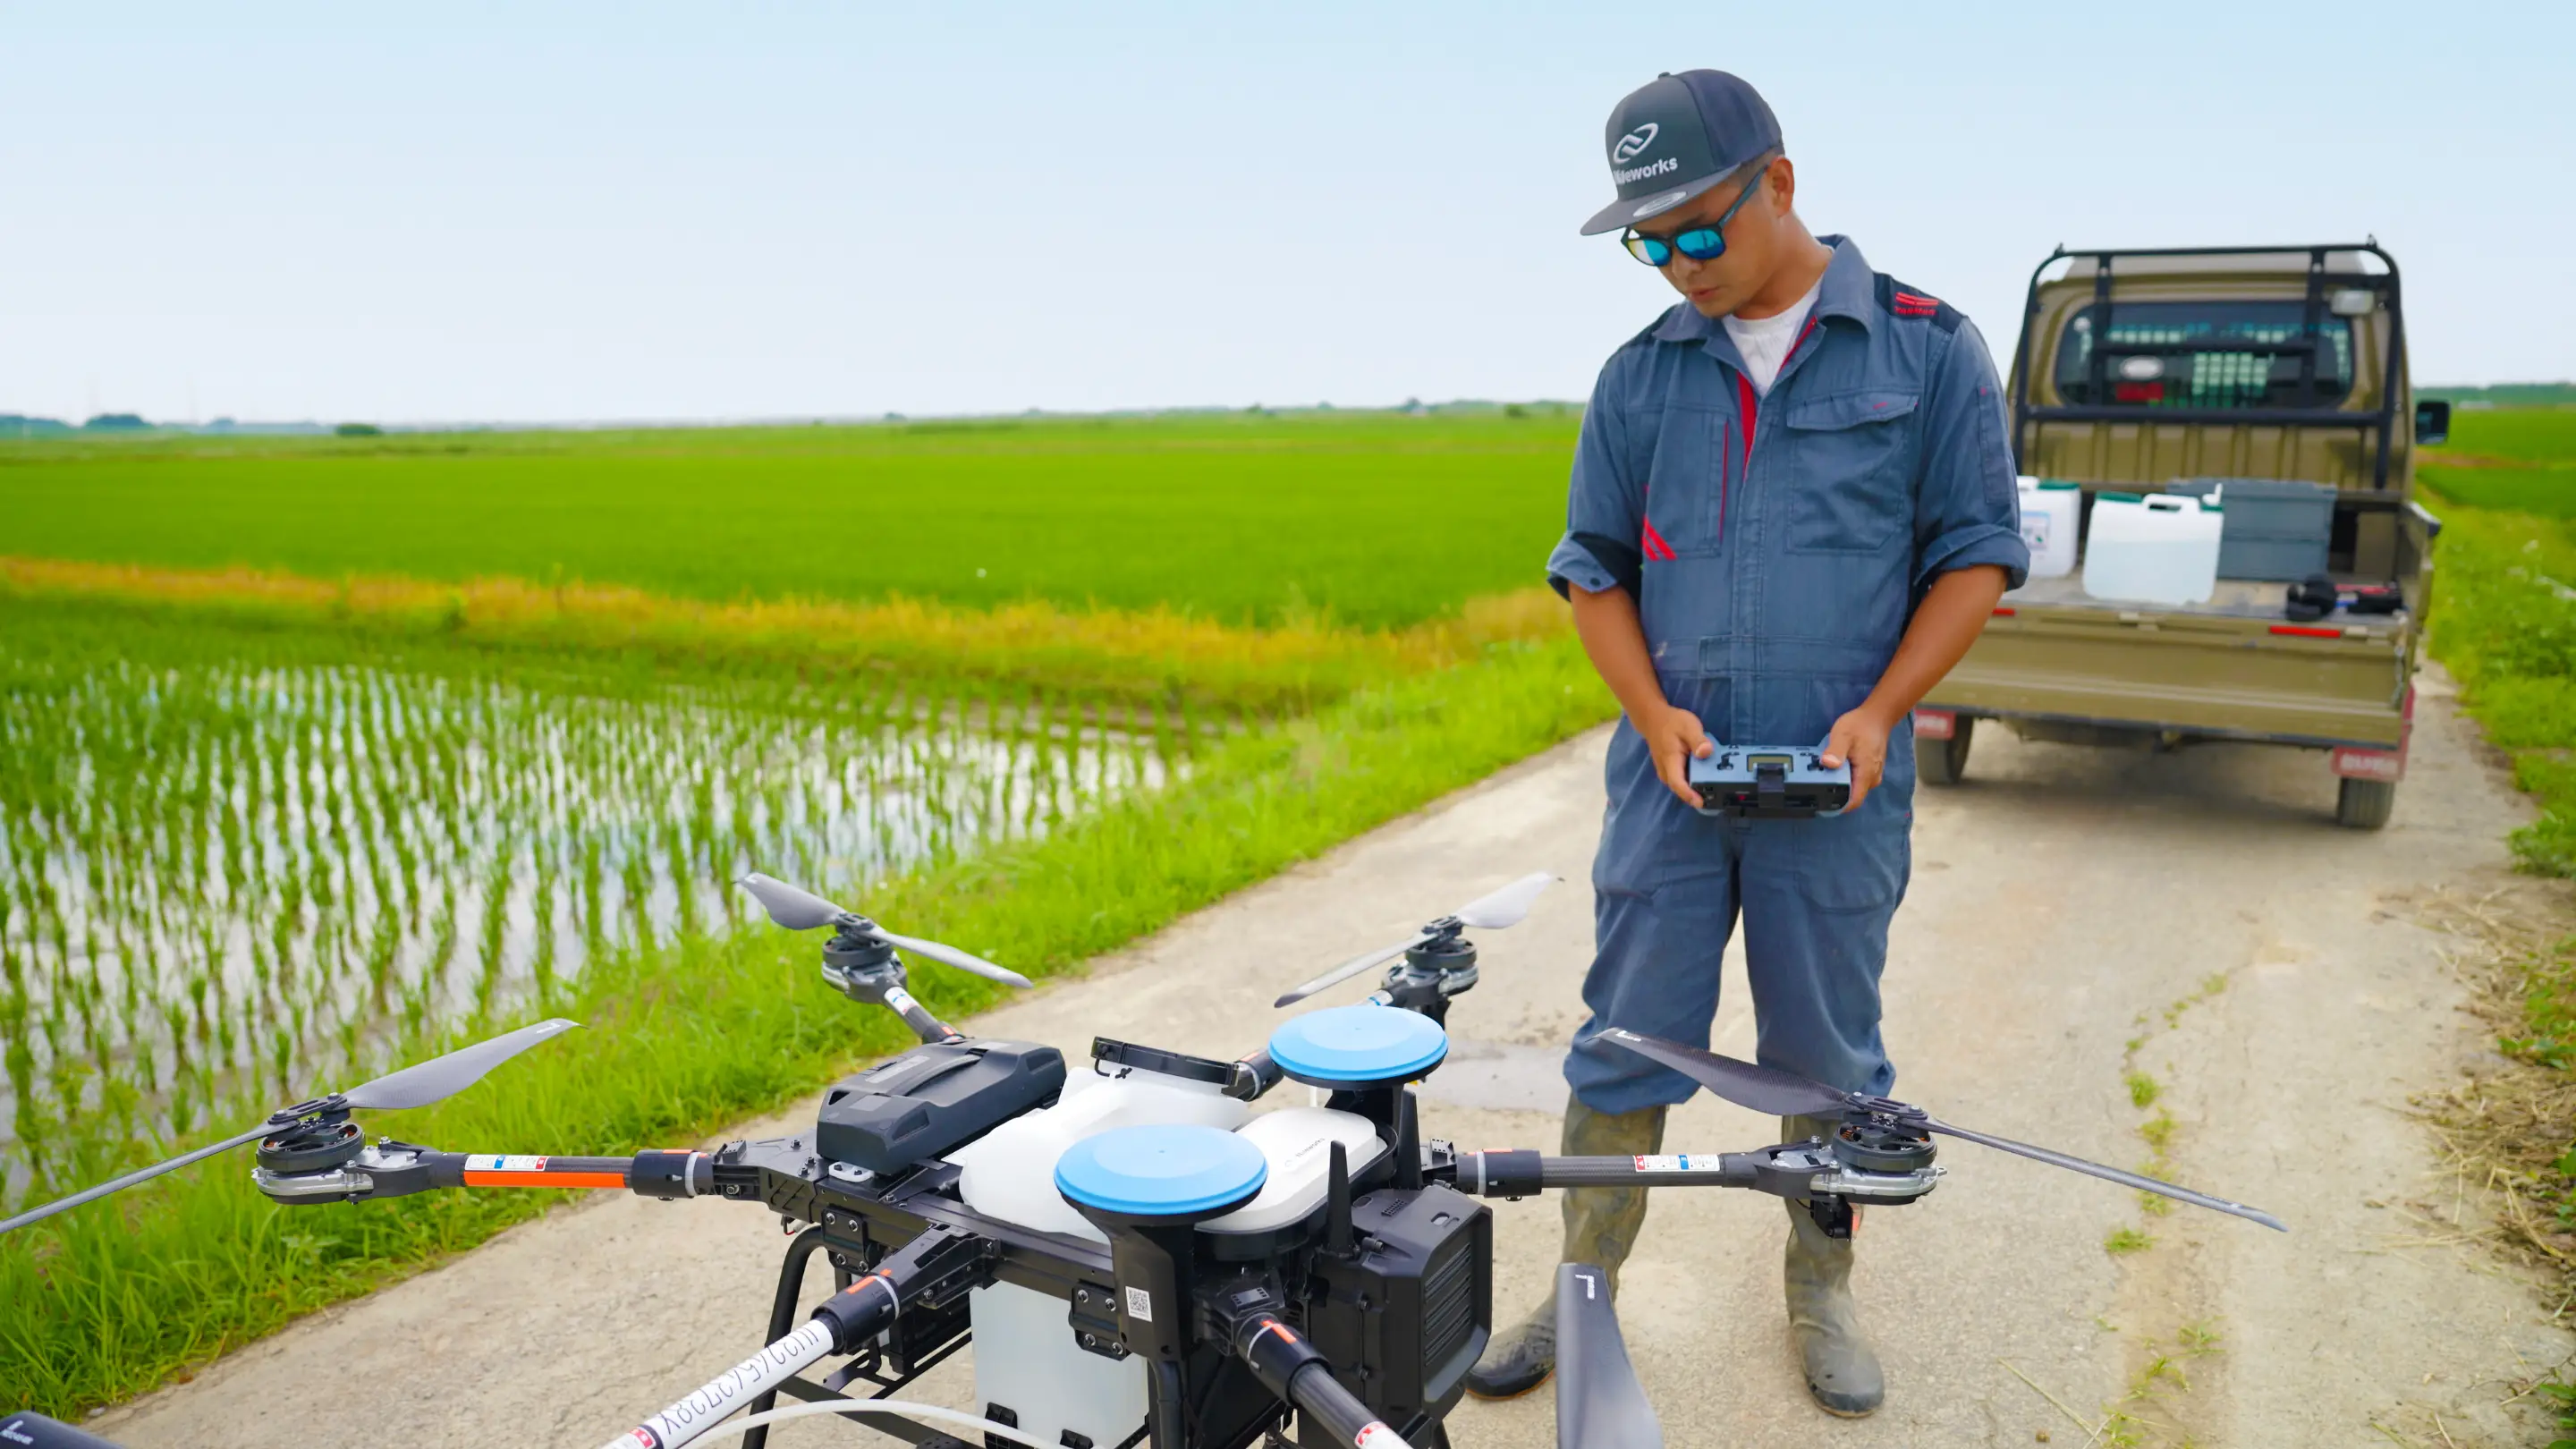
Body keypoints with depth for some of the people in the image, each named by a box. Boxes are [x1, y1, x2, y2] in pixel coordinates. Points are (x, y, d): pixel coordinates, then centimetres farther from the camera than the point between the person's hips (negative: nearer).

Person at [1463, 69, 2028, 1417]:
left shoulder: (1928, 349, 0)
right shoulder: (1641, 374, 7)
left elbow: (1977, 552, 1)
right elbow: (1593, 564, 9)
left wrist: (1879, 711, -12)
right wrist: (1654, 713, -7)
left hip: (1838, 787, -1)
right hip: (1670, 774, 2)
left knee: (1827, 1053, 12)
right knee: (1625, 1043, 8)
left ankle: (1821, 1292, 33)